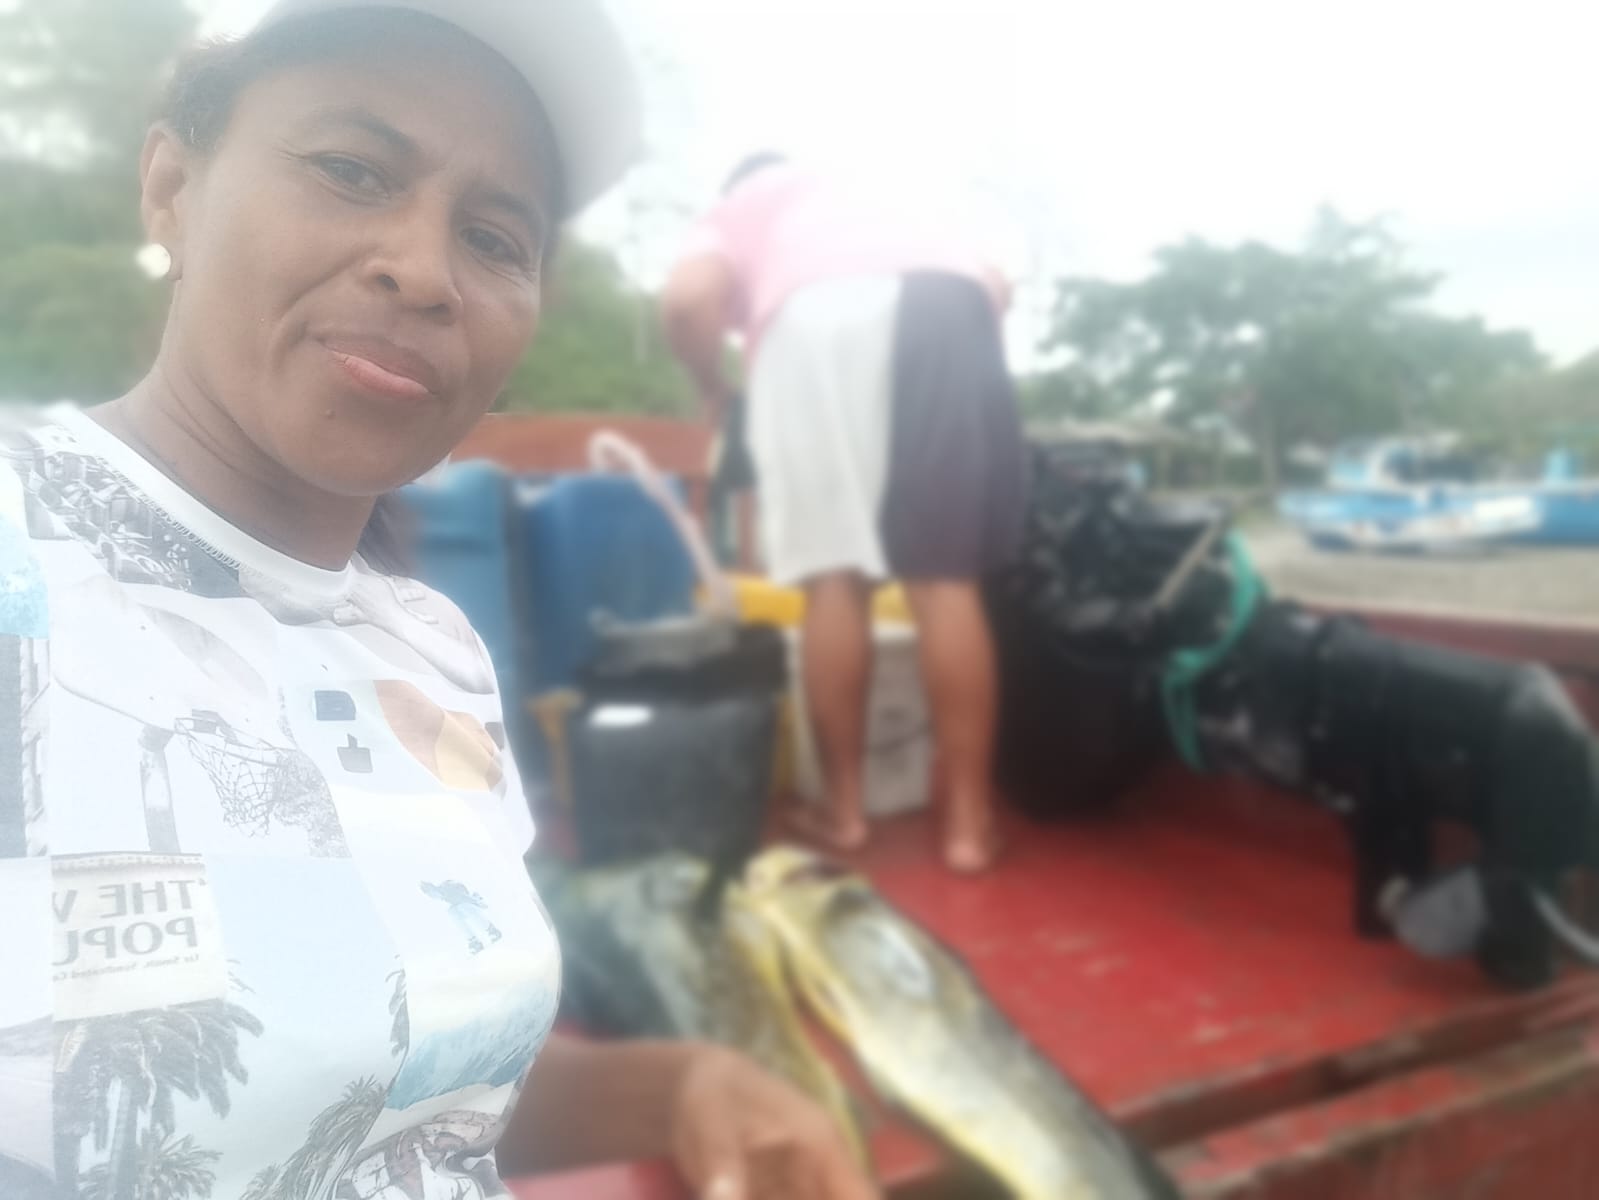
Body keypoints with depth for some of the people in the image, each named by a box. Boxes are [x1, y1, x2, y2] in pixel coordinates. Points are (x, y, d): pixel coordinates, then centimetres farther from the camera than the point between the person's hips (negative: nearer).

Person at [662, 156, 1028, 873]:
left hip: (820, 311, -3)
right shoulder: (876, 199, 43)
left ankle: (844, 810, 8)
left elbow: (687, 298, 8)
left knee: (834, 573, 2)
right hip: (950, 300, 3)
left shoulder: (736, 208, 32)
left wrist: (715, 389, 24)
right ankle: (969, 821, 2)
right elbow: (996, 284, 26)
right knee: (946, 577, 0)